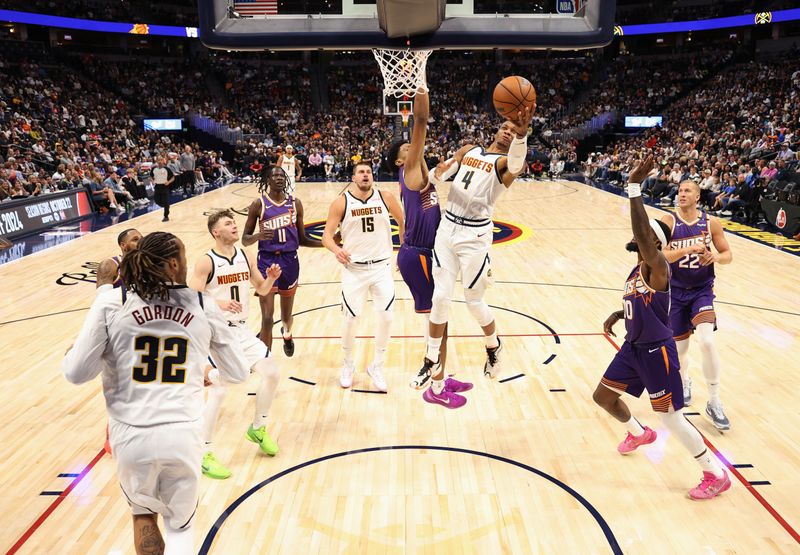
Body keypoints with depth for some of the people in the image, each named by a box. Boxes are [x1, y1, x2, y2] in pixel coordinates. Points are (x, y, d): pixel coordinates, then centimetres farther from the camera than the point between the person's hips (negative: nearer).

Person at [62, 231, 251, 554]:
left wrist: (71, 354, 18)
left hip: (131, 436, 0)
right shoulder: (204, 307, 2)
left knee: (143, 514, 31)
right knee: (180, 526, 25)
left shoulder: (110, 303, -3)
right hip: (183, 434, 0)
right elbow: (238, 373, 9)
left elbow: (76, 373, -4)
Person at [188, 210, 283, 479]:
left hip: (242, 330, 7)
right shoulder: (206, 262, -13)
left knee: (272, 373, 5)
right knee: (217, 390, -10)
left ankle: (257, 429, 27)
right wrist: (219, 304, -34)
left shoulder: (245, 257, 5)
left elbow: (261, 289, 14)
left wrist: (271, 277, -7)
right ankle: (204, 454, 6)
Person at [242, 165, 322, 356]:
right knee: (267, 318, -8)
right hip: (267, 261, -3)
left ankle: (287, 334, 55)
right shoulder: (258, 204, -4)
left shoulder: (295, 203, 3)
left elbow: (302, 239, 9)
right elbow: (244, 240, -1)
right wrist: (258, 236, -23)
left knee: (286, 315, 18)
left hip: (290, 261, 3)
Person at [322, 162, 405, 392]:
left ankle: (377, 367, 18)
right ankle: (348, 365, 28)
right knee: (350, 318, 4)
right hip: (354, 268, -1)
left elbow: (403, 222, 11)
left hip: (382, 267, 1)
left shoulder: (386, 198, -3)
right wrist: (336, 250, -29)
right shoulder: (341, 203, -7)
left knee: (385, 317, -2)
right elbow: (327, 235, -8)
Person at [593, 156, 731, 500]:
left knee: (670, 417, -1)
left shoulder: (657, 266, -21)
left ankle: (717, 475, 18)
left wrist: (634, 187, -41)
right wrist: (617, 315, 10)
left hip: (656, 352, -9)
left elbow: (641, 233, -40)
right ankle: (639, 433, 45)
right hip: (633, 347, 9)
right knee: (603, 396, 17)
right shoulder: (637, 271, 7)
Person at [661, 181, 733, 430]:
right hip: (676, 292, 0)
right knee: (679, 347, 10)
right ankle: (684, 382, 45)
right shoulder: (668, 222, -8)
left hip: (702, 290, 0)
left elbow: (728, 254, 5)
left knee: (707, 341, -20)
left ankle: (714, 402, -4)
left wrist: (716, 257, -17)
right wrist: (688, 249, -32)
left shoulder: (711, 223, -3)